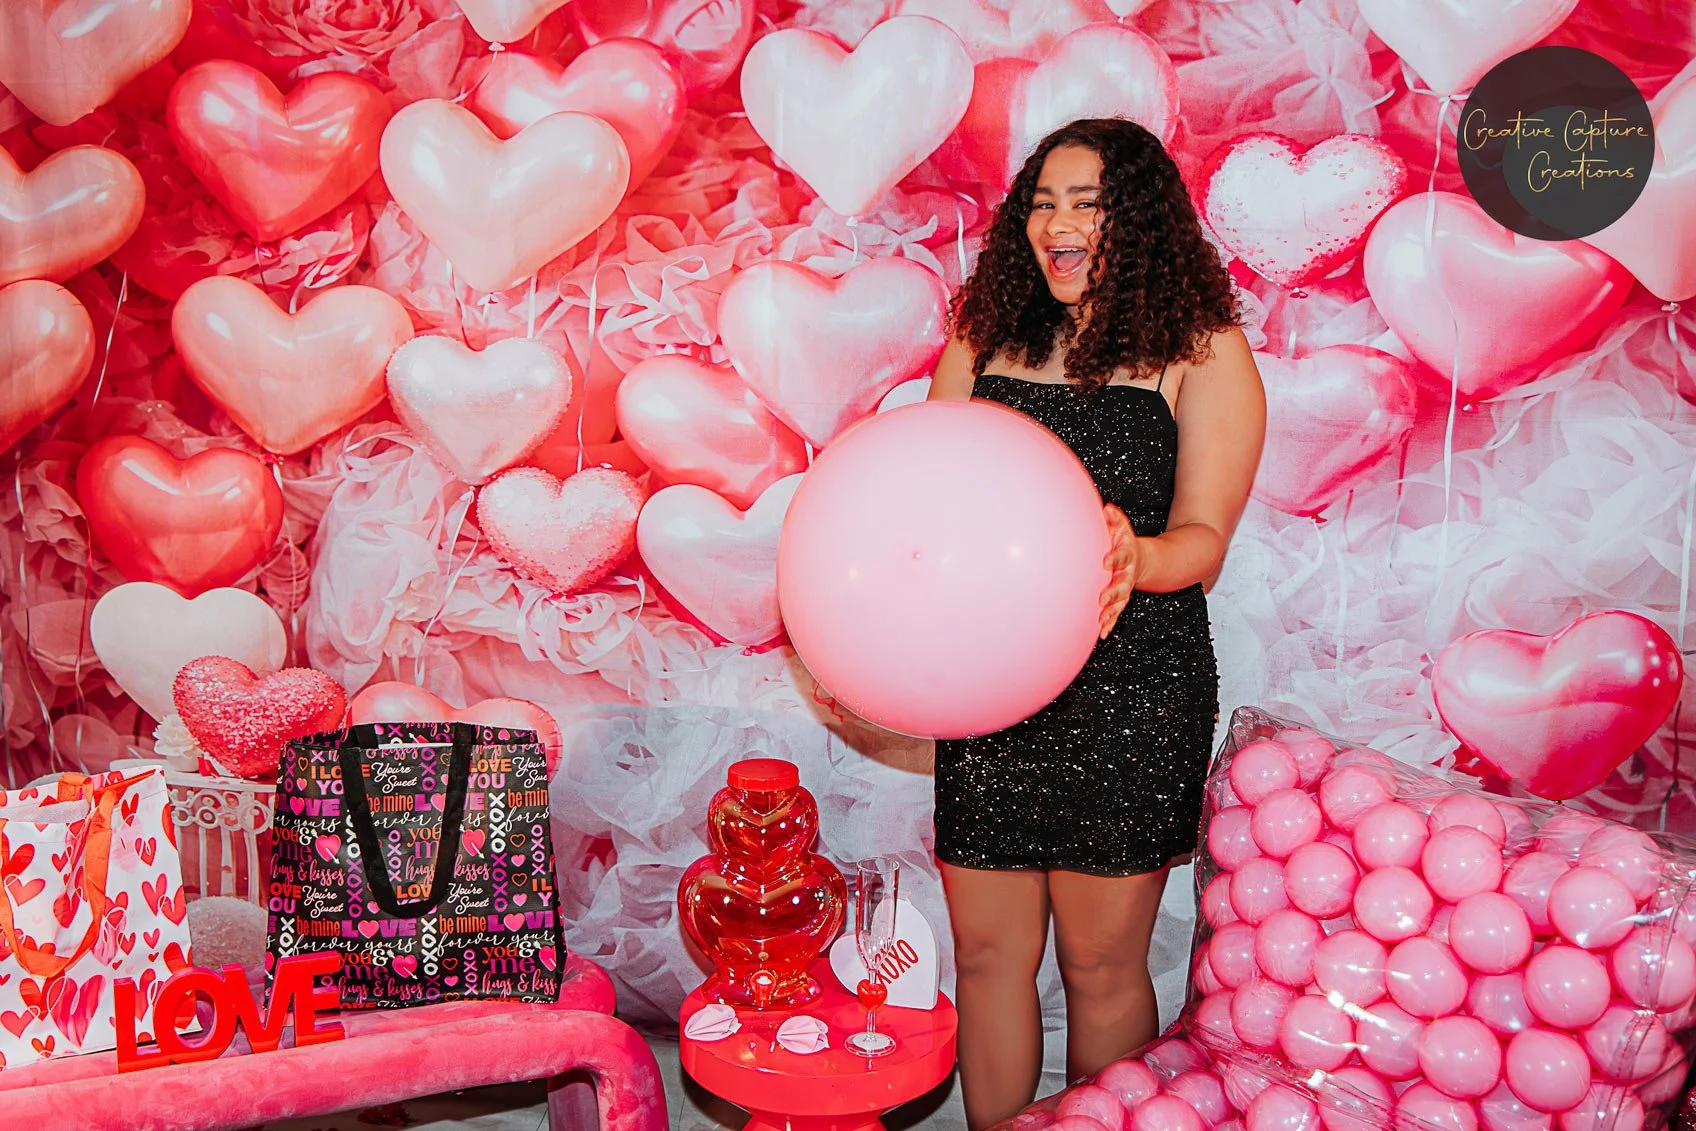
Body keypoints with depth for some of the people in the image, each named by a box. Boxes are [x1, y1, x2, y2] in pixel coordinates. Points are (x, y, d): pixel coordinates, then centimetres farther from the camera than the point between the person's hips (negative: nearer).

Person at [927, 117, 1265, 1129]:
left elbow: (1204, 539, -9)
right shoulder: (984, 339, 9)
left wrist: (1131, 561, -32)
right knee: (989, 951, 12)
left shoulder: (1203, 352, -2)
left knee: (1101, 967, 8)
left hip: (1130, 694, -3)